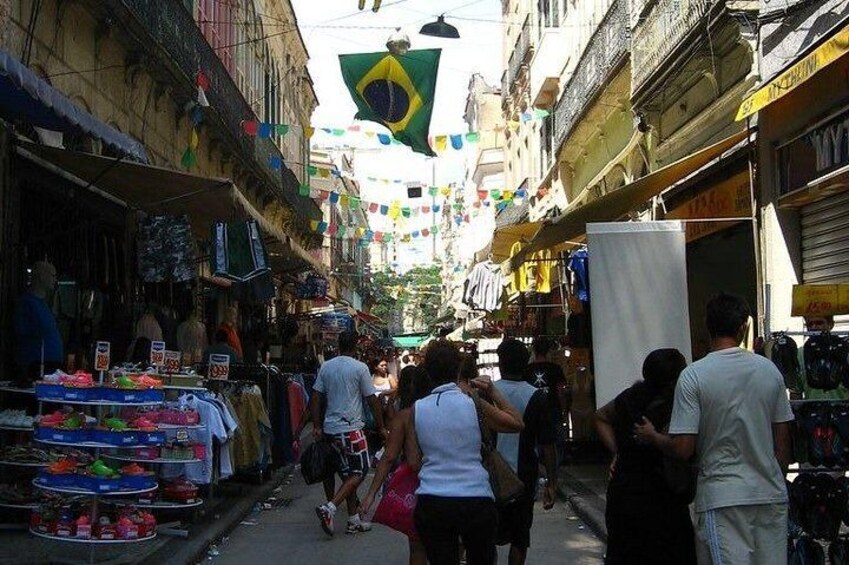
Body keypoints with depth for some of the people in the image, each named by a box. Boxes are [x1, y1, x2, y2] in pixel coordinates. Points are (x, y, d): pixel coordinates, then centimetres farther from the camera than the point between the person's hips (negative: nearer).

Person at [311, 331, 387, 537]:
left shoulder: (326, 367, 7)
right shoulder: (360, 368, -8)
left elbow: (315, 398, 7)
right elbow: (372, 400, -5)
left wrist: (317, 426, 11)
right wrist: (381, 428, 3)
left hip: (330, 428, 7)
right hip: (351, 427, -6)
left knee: (348, 473, 13)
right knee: (359, 471, 2)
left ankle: (354, 521, 17)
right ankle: (329, 508, -14)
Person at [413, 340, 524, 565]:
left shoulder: (417, 409, 2)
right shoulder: (474, 404, -5)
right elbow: (517, 424, 8)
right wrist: (493, 392, 12)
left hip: (431, 503, 2)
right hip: (476, 500, -1)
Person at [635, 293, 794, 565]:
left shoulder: (693, 376, -11)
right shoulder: (769, 370, 2)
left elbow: (682, 449, -13)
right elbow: (782, 439, 8)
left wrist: (652, 436, 7)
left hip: (721, 497, -4)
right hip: (771, 494, 5)